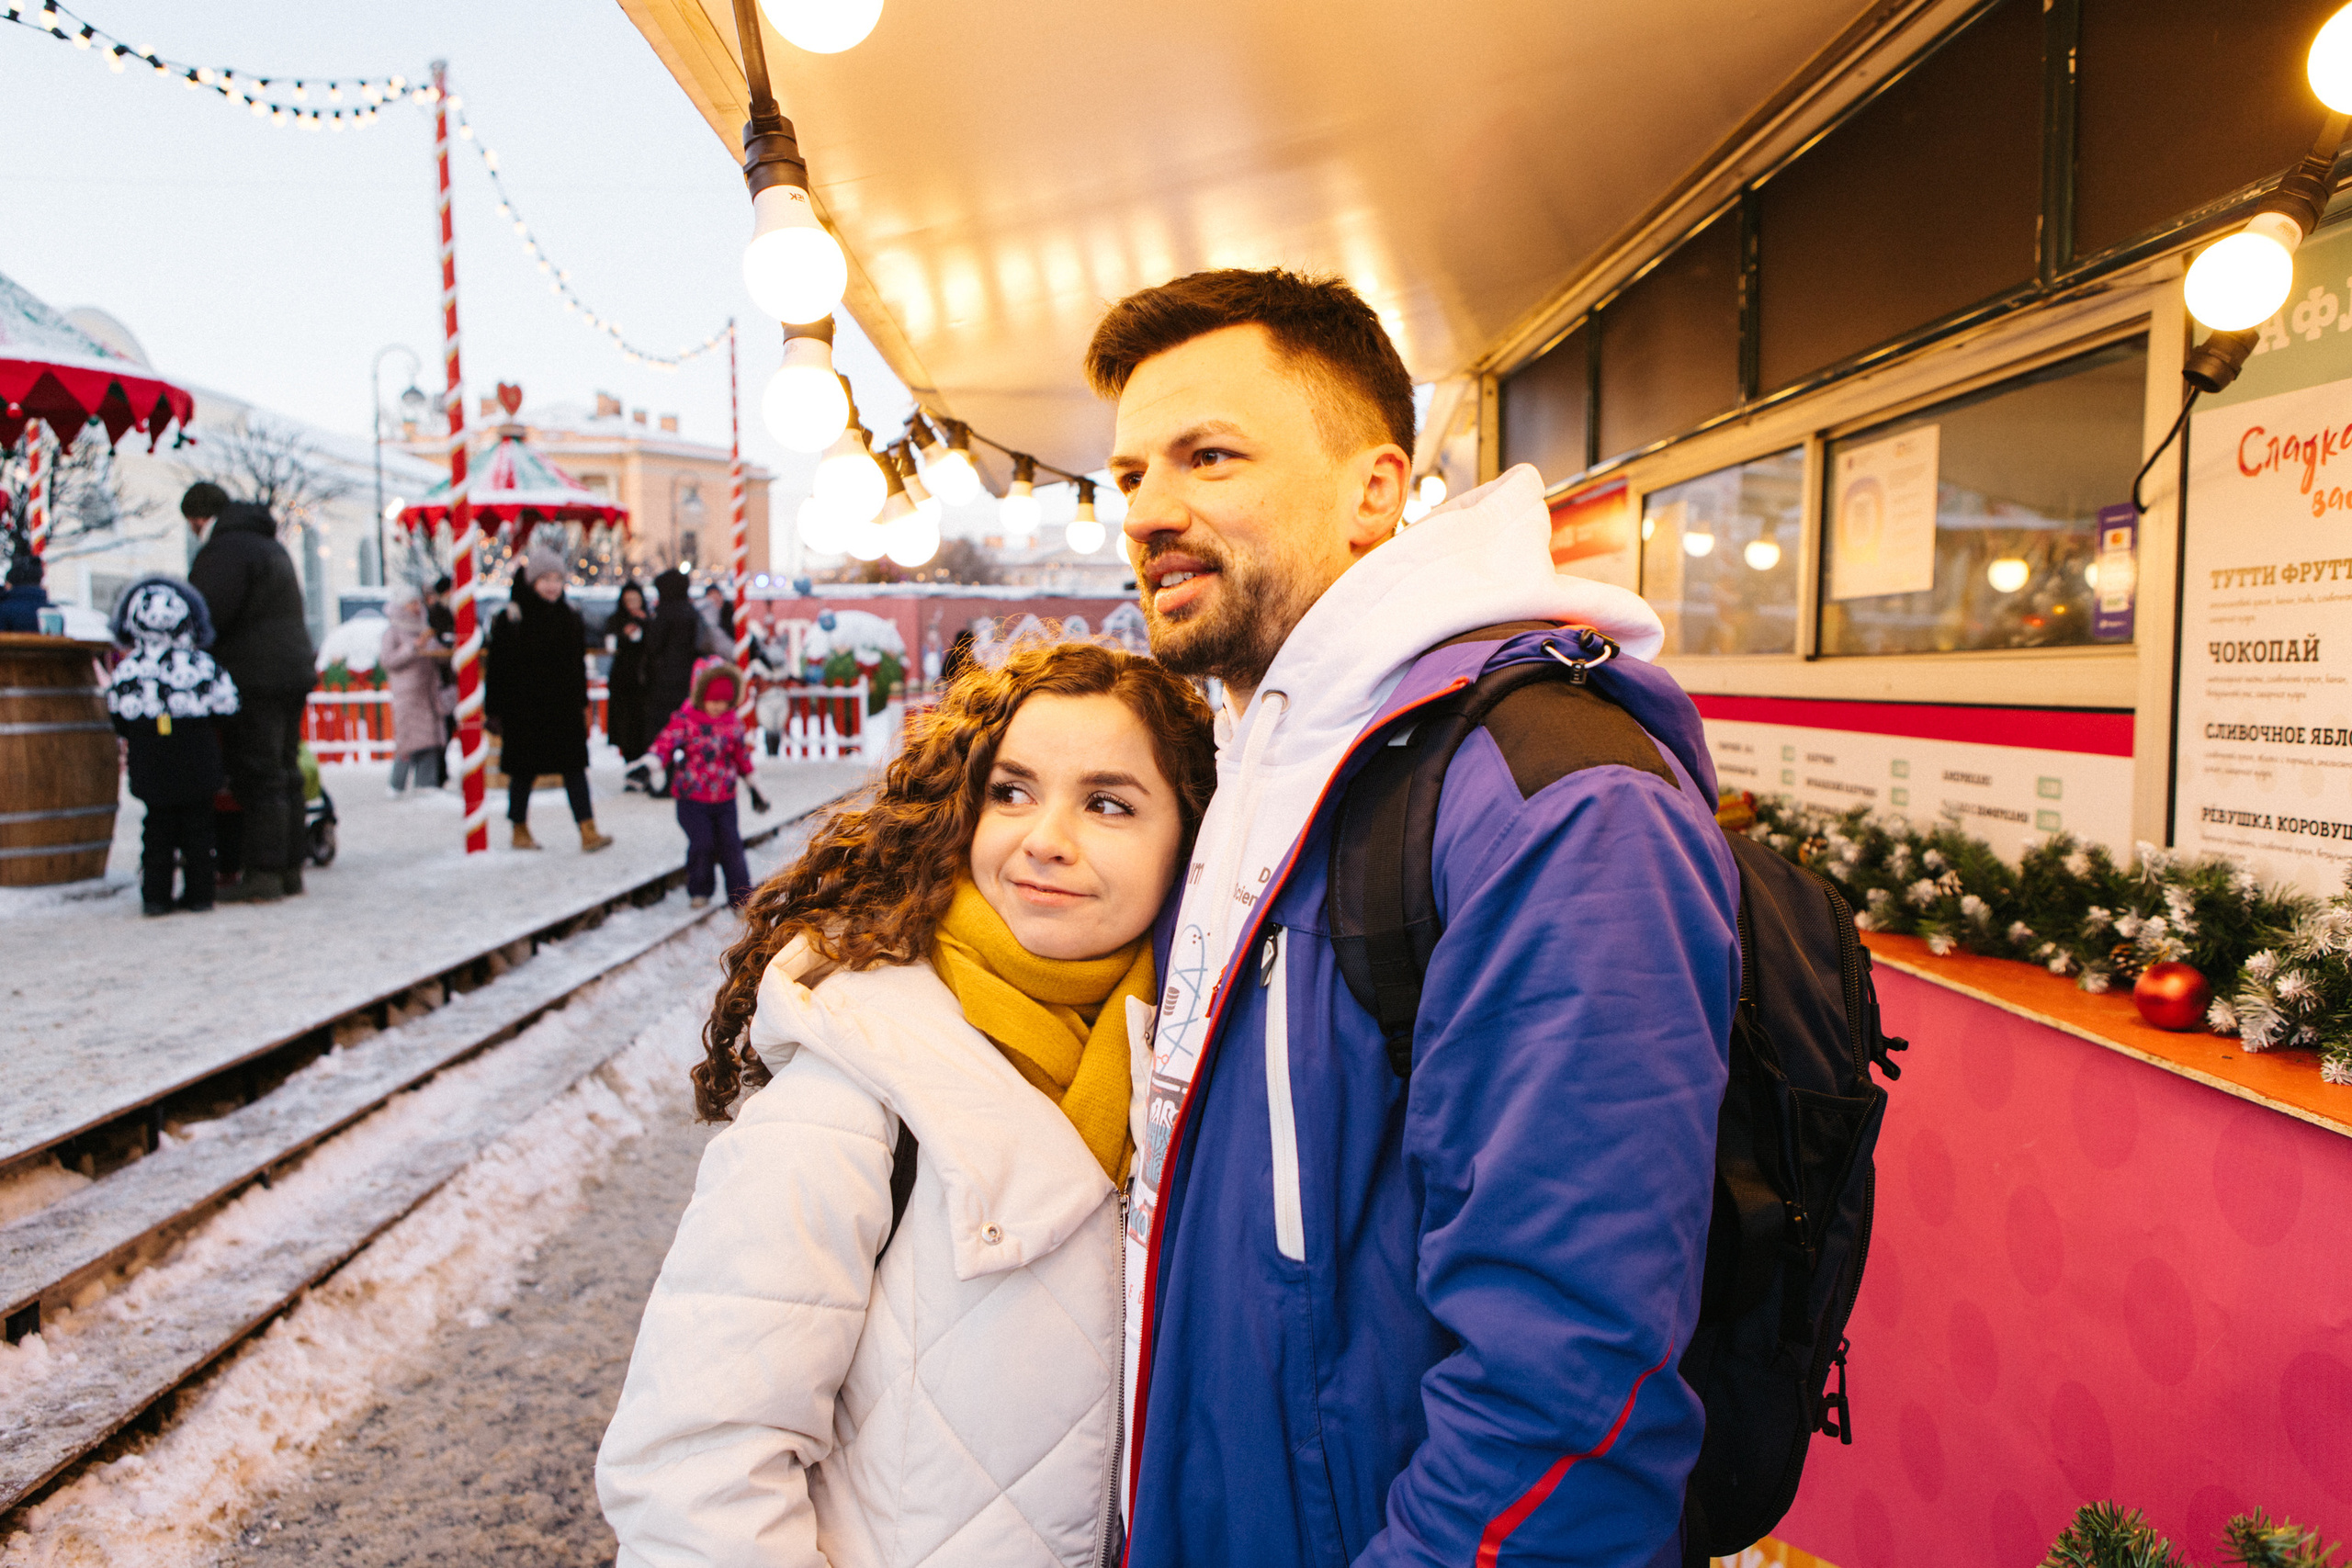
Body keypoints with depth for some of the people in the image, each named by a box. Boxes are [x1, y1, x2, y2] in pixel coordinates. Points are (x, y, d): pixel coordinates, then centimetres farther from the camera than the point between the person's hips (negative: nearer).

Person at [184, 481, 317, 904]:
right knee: (284, 773, 12)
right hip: (292, 673, 10)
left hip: (253, 679, -10)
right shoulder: (270, 544, 21)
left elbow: (208, 616, -17)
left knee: (258, 777, -8)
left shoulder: (227, 548, -10)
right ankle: (290, 867, 16)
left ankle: (263, 873, -7)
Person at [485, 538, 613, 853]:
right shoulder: (510, 619, -7)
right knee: (524, 770, 7)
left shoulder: (569, 615, 7)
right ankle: (520, 830, 23)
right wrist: (497, 711, -8)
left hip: (563, 707, 3)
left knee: (574, 767, -4)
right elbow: (499, 667, -6)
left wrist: (582, 702, 11)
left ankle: (588, 831, -10)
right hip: (524, 709, -3)